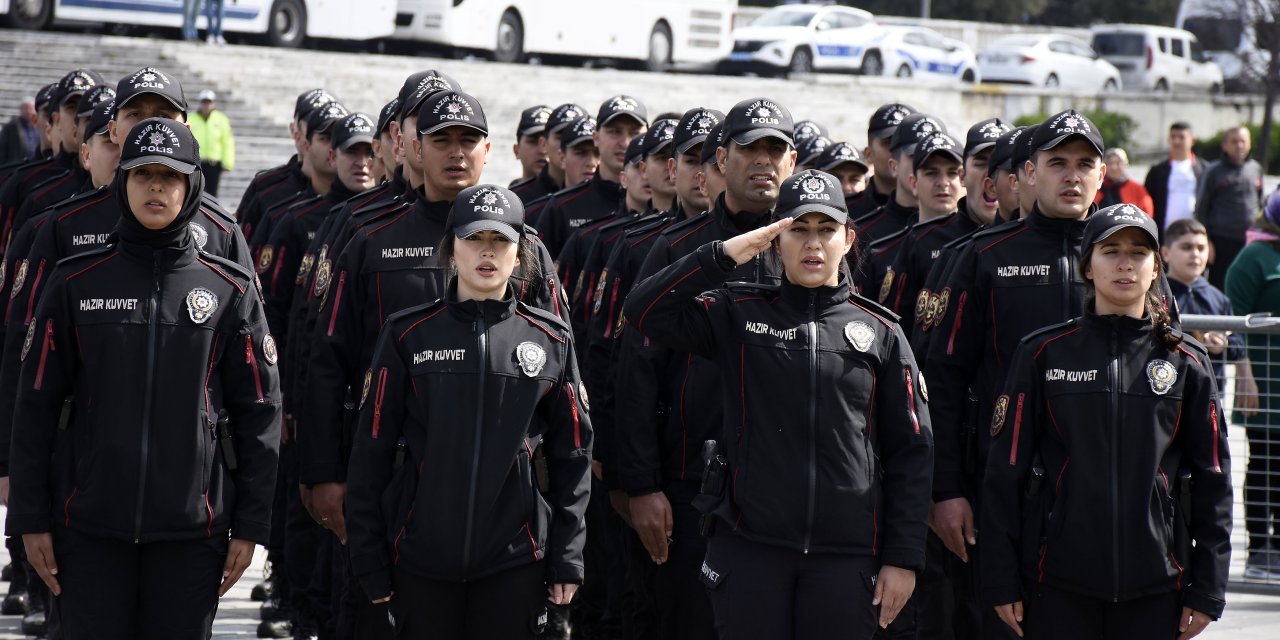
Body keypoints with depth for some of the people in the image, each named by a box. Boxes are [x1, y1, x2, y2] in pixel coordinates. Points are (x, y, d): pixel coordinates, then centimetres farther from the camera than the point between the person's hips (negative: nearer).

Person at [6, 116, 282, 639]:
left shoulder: (230, 292, 4)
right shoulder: (76, 284, 4)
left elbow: (258, 413, 4)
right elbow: (36, 405, 4)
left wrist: (250, 525, 0)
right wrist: (30, 519, 0)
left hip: (191, 528, 0)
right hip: (91, 528, 0)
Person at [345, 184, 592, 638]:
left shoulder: (551, 340, 4)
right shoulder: (407, 335, 1)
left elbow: (572, 453, 7)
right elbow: (372, 449, 2)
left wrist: (567, 558, 2)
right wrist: (369, 559, -1)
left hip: (516, 559, 1)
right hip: (422, 559, -1)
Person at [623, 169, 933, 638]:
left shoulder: (880, 332, 6)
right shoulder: (738, 315, 6)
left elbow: (911, 453, 5)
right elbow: (645, 312, -7)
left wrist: (903, 559, 0)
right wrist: (726, 255, -11)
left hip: (847, 555, 0)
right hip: (749, 547, 0)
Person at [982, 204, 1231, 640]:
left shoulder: (1186, 363, 7)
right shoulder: (1043, 354, 4)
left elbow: (1212, 482, 8)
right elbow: (1005, 470, 3)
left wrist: (1207, 590, 2)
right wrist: (1002, 582, -2)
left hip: (1156, 586, 1)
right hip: (1059, 584, -1)